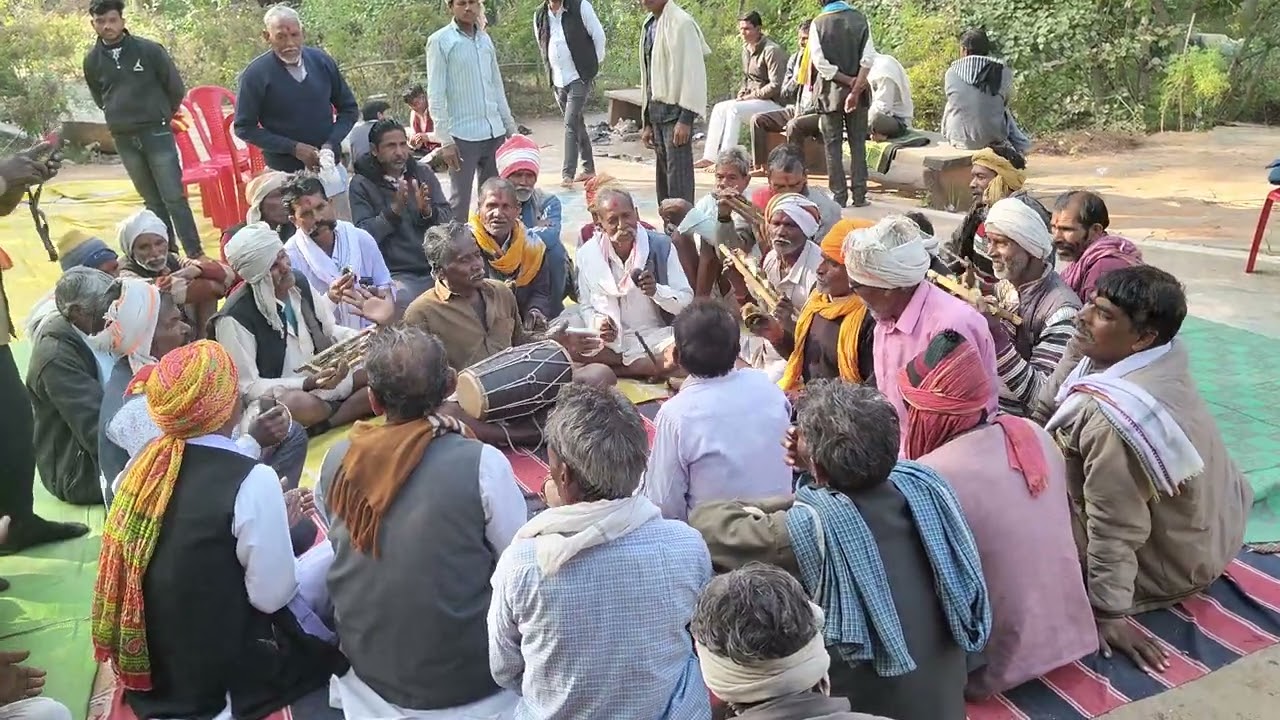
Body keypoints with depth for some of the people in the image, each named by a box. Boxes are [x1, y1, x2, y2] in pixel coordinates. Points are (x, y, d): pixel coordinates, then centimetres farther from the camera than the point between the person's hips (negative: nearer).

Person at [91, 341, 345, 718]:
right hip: (216, 676, -7)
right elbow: (272, 596, -19)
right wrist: (280, 522, -3)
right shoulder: (253, 482, -27)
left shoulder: (146, 461, -5)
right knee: (338, 648, 13)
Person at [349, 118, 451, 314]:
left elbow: (449, 221, 7)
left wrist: (427, 211, -13)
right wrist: (394, 210, -19)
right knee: (403, 301, -32)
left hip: (435, 268, 4)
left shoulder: (423, 174, 14)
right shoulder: (362, 184, 2)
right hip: (396, 274, -4)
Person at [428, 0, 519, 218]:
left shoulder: (485, 39, 13)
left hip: (495, 132, 6)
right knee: (460, 200, -3)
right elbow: (436, 94, -7)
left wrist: (510, 127, 15)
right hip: (462, 135, -6)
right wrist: (445, 139, -14)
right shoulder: (440, 41, -4)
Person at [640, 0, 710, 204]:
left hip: (676, 110, -8)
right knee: (663, 175, 12)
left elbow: (693, 72, -15)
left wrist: (685, 119, -19)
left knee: (678, 175, -7)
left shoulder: (681, 23, -11)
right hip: (656, 109, 8)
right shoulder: (649, 25, 12)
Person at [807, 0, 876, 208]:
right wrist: (855, 88, -10)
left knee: (833, 144, 5)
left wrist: (848, 80, -8)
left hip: (830, 91, -2)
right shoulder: (860, 19, -1)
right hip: (858, 90, 2)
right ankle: (859, 195, 6)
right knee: (858, 143, 8)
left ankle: (839, 195, 4)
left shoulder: (818, 23, -6)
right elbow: (868, 58, -9)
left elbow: (820, 62, -13)